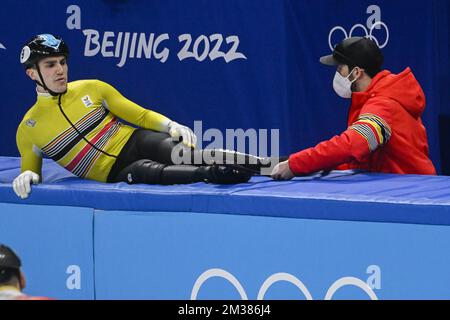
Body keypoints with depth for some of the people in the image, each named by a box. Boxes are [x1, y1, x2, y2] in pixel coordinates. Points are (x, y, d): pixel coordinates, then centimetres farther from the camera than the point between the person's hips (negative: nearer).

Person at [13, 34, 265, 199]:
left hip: (136, 142, 2)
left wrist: (172, 126, -8)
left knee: (185, 154, -28)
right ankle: (215, 174, -58)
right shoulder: (28, 130, 2)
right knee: (145, 171, -36)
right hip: (115, 174, -2)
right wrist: (28, 176, -10)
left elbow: (141, 115, 10)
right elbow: (31, 172, 15)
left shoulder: (90, 89, 6)